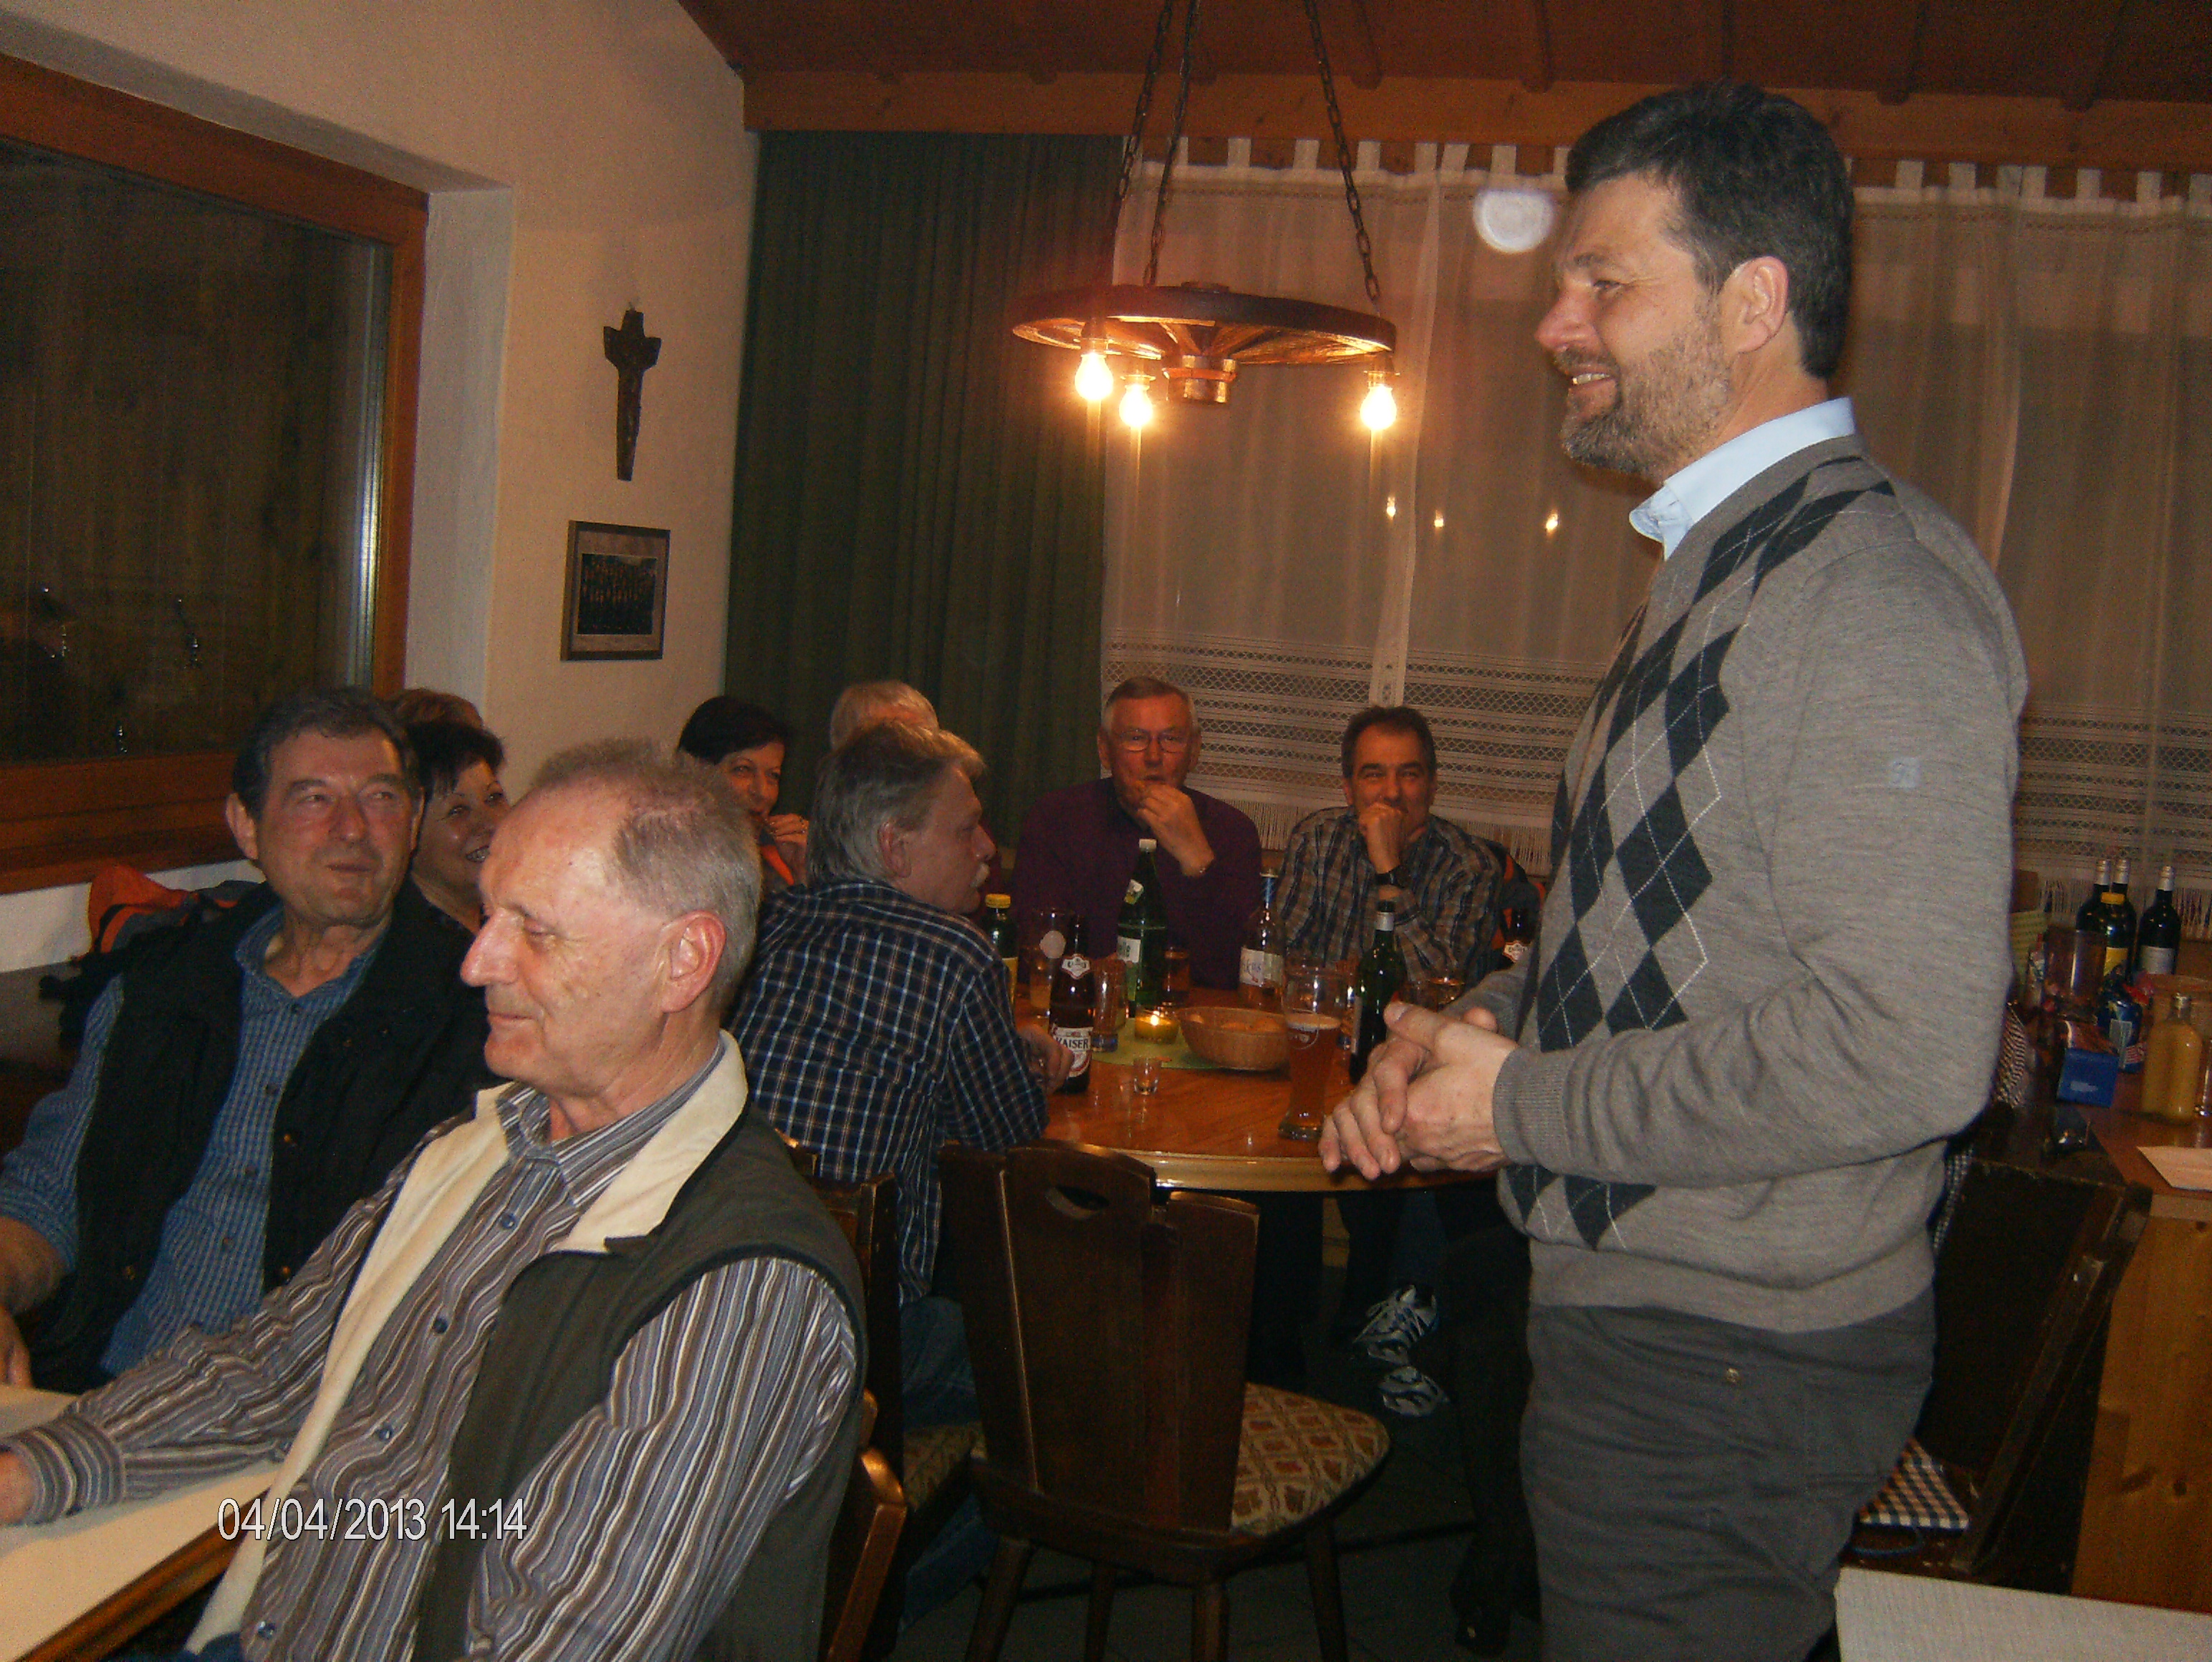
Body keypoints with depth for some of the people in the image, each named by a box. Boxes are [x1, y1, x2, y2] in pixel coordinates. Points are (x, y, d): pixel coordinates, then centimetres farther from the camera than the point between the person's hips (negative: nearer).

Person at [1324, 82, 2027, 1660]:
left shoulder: (1877, 589, -21)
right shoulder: (1717, 567, 12)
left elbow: (1902, 1053, -29)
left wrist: (1526, 1108, -19)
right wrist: (1478, 1024, 3)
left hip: (1727, 1369, -9)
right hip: (1630, 1313, 9)